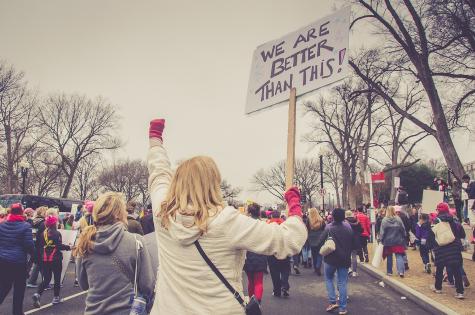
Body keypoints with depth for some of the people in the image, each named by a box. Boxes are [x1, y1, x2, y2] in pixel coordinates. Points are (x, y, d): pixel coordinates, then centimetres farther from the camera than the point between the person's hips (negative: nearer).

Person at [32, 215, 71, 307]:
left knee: (46, 279, 12)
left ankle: (38, 294, -10)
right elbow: (59, 246, -19)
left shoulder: (43, 233, 8)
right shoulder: (57, 233, -11)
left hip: (45, 259, 5)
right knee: (57, 279, 9)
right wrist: (68, 247, -5)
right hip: (55, 259, -5)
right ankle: (56, 297, 14)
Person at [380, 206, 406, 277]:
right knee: (399, 256, 3)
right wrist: (403, 238, 13)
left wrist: (381, 240, 3)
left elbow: (382, 232, -8)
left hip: (388, 242, 0)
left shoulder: (384, 220, -11)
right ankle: (401, 271, -8)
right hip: (398, 241, 1)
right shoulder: (398, 219, -6)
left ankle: (389, 272, 18)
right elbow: (403, 230, 0)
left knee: (389, 257, 11)